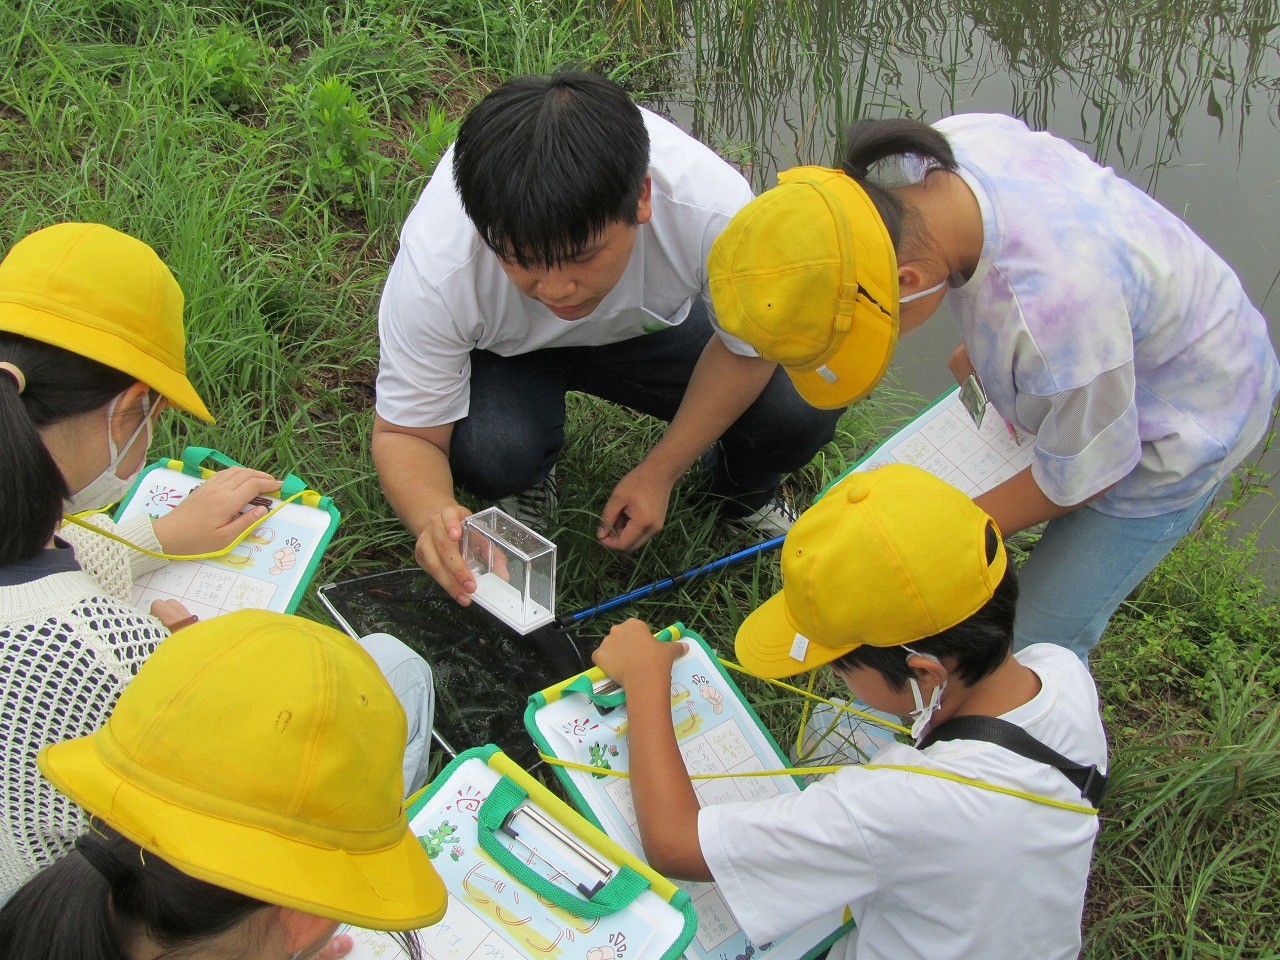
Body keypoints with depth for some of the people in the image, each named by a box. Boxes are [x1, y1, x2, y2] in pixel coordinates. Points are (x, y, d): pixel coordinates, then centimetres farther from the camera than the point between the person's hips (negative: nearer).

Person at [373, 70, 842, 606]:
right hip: (505, 350, -1)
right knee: (484, 451, -34)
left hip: (648, 324, 2)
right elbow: (405, 433, -24)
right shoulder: (434, 267, -38)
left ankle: (742, 492, 17)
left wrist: (659, 472, -15)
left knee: (803, 408, -21)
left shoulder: (714, 212, -37)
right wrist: (433, 517, -46)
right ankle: (527, 483, 6)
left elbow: (748, 346, -15)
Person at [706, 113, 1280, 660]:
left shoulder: (1056, 313, -45)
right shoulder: (938, 150, -23)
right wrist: (981, 349, 12)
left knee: (1040, 639, 1)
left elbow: (1077, 476, -25)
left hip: (1177, 433, -7)